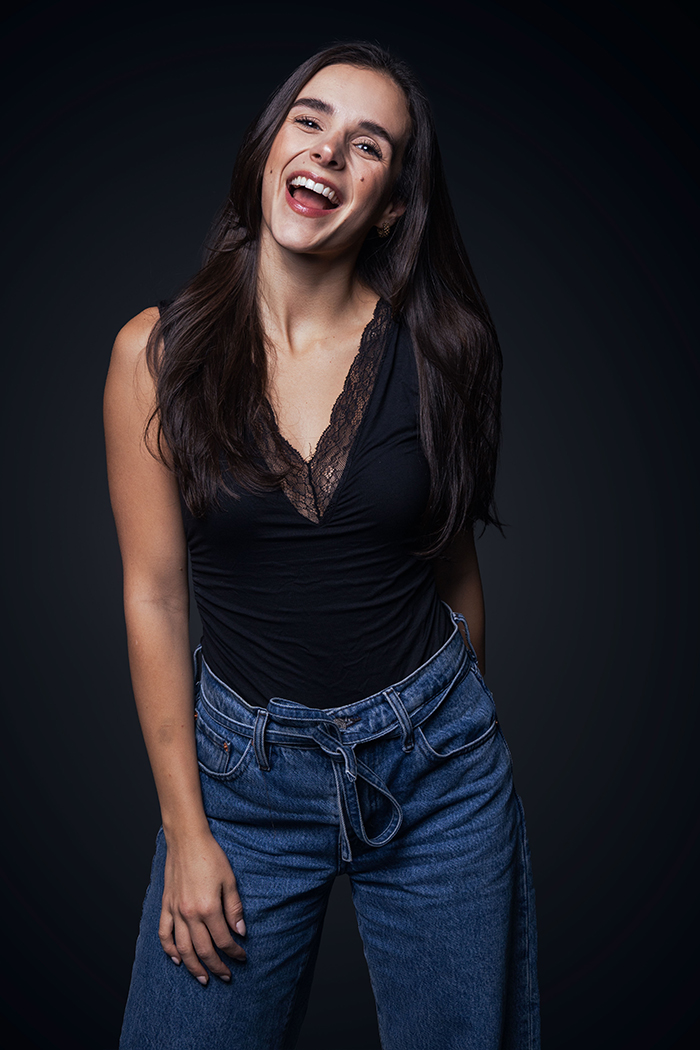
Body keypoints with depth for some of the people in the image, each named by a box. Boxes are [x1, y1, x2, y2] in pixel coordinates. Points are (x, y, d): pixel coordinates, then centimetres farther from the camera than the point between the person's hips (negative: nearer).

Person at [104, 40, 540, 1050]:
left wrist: (459, 724, 12)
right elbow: (155, 596, -6)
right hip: (243, 765, 0)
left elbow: (454, 556, 4)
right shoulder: (158, 350, -8)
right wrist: (185, 832, -5)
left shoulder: (434, 347, -5)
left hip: (434, 752, 1)